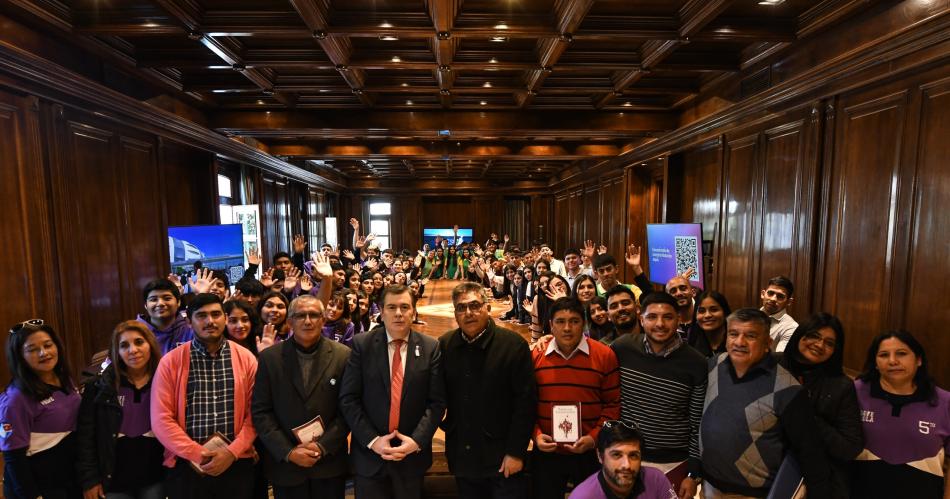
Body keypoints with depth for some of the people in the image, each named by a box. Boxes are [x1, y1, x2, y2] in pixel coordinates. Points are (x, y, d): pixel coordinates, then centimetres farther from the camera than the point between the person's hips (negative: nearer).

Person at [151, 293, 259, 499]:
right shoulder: (171, 362, -2)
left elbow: (254, 414, -2)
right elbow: (161, 420, -5)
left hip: (237, 465, 1)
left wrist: (232, 452, -13)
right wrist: (197, 454, -11)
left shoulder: (246, 358, -1)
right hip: (186, 466, 0)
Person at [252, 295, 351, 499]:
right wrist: (288, 452, -10)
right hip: (284, 466, 1)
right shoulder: (269, 358, -2)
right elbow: (260, 411, -3)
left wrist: (322, 447, -12)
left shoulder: (344, 356, -5)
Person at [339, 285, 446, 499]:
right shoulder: (362, 344, -6)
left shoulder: (430, 347, -5)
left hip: (413, 453, 1)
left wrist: (417, 441, -13)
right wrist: (372, 440, -12)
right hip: (370, 453, 0)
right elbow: (348, 399, -7)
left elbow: (437, 401, -5)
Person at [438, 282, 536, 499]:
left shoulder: (513, 344, -12)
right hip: (462, 459, 4)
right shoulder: (445, 345, 0)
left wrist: (516, 452, -11)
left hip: (503, 460, -3)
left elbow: (525, 402, -11)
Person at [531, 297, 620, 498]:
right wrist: (536, 434, -8)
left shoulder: (604, 355, -9)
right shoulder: (535, 356, -3)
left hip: (590, 453, -1)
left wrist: (594, 437, -13)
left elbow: (613, 404, -4)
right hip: (546, 453, 1)